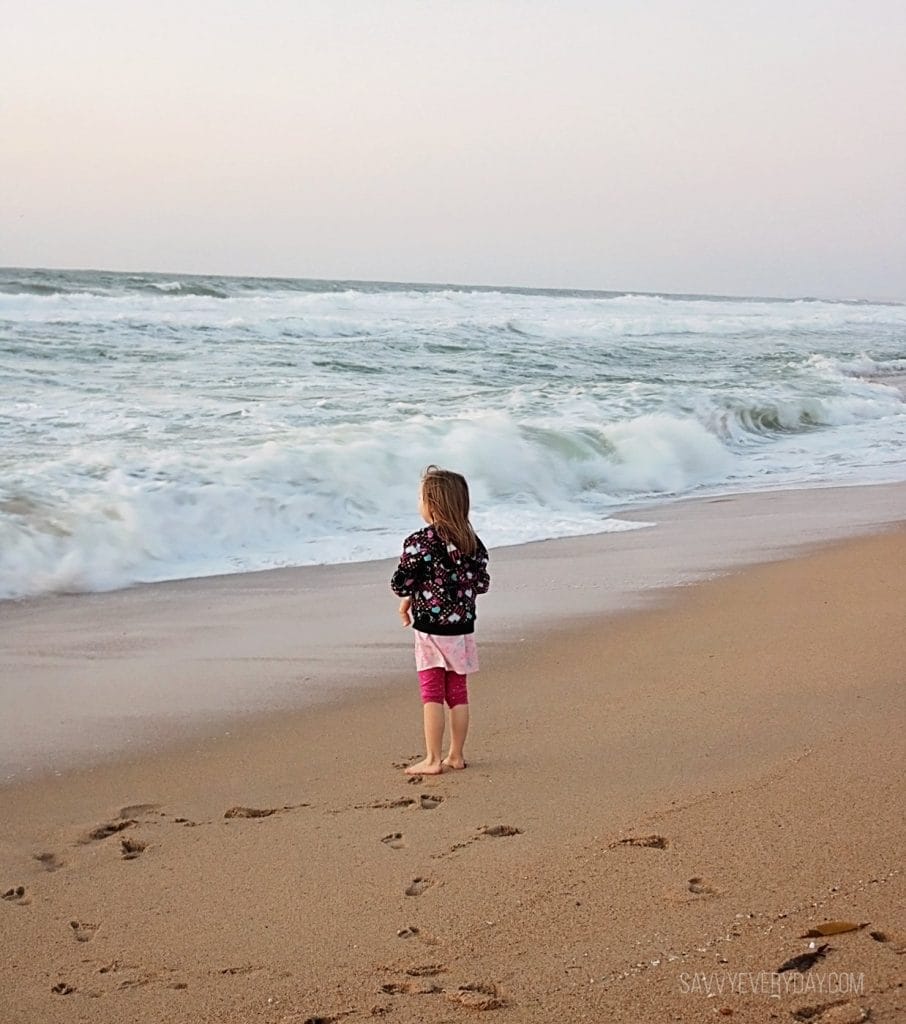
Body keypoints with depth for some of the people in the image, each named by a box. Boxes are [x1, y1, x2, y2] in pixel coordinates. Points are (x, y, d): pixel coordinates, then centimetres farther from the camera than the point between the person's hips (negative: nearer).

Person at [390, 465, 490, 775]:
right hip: (462, 627, 5)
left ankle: (432, 760, 2)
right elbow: (481, 583, 6)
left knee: (432, 694, 1)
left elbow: (401, 583, -12)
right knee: (458, 692, 12)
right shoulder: (472, 540, 2)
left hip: (431, 628, -5)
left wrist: (408, 598, 9)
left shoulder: (420, 542, -15)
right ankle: (456, 755, 19)